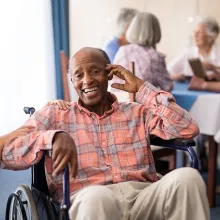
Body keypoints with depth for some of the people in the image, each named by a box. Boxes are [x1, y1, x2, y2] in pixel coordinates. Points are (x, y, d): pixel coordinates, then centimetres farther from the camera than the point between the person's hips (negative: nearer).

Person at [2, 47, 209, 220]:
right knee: (97, 197, -40)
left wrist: (142, 87, 11)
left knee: (187, 177, -29)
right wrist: (54, 137, -15)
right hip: (88, 200, -3)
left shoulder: (138, 112, 22)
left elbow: (187, 129, 7)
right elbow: (8, 152, 5)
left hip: (143, 195, 4)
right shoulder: (53, 115, 18)